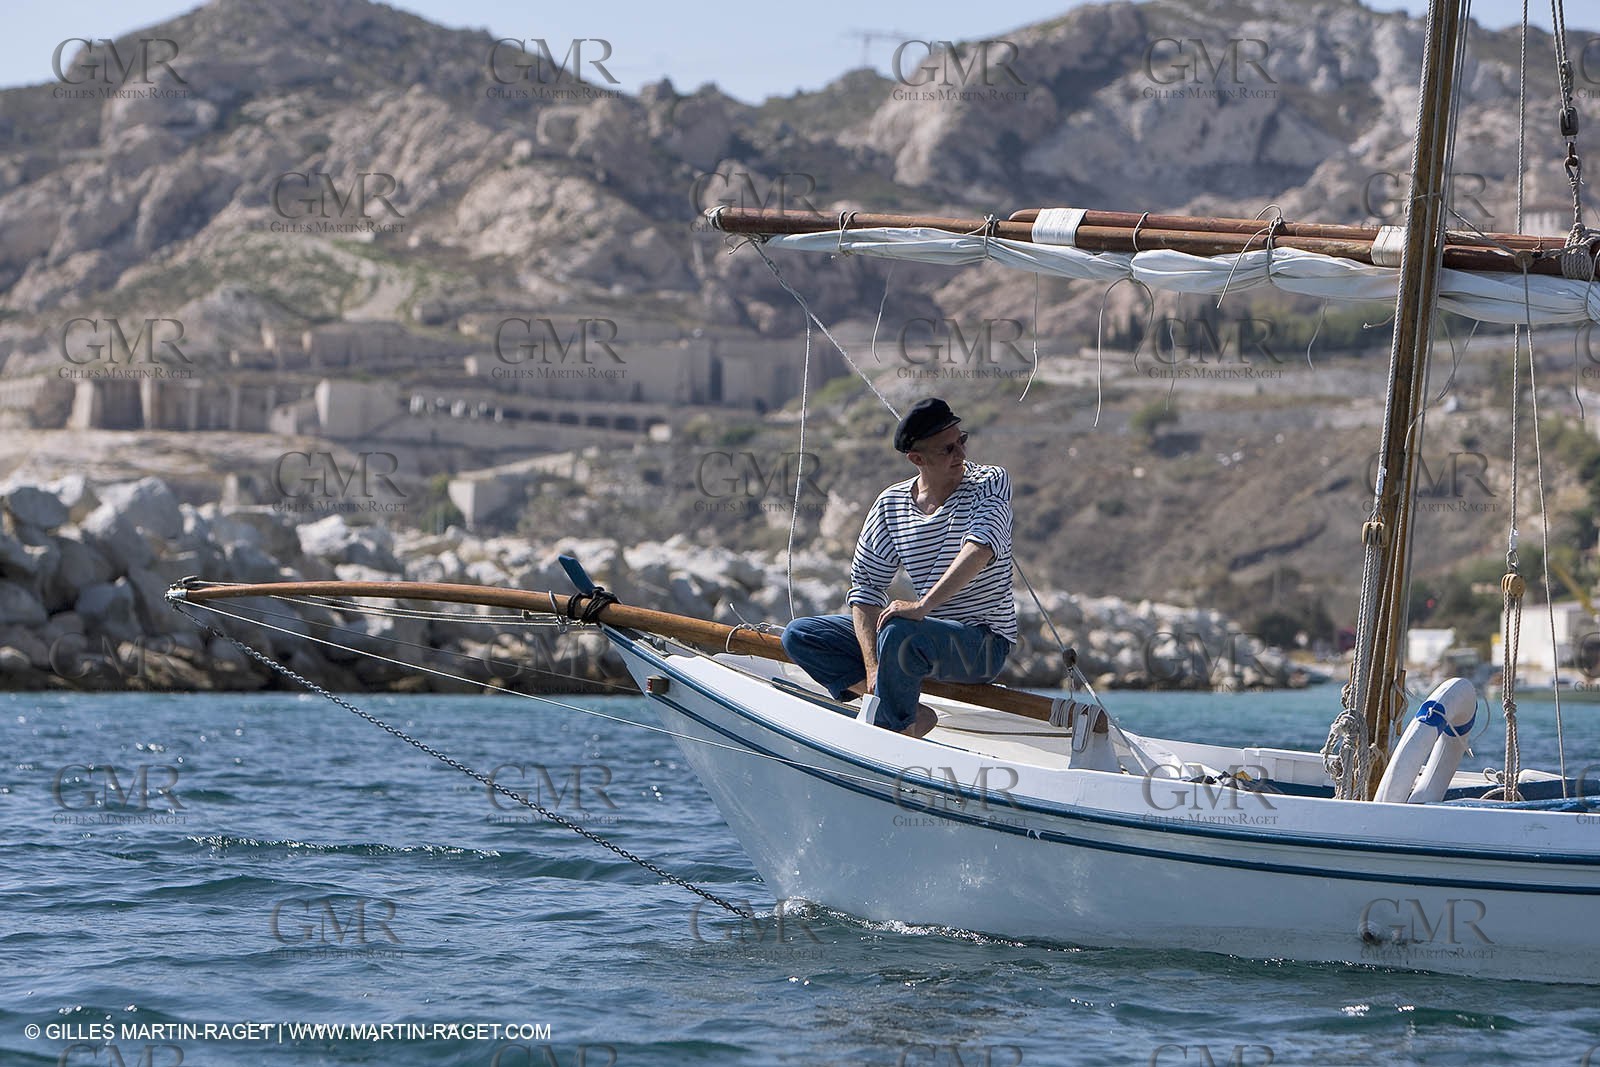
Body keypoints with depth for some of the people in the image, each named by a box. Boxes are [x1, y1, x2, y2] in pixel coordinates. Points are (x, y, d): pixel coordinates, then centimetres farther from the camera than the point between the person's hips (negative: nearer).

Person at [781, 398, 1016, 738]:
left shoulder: (990, 483, -11)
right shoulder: (891, 504, 2)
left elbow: (982, 548, -30)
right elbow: (866, 585, 1)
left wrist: (923, 605, -42)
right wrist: (872, 667, -14)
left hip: (986, 643, -7)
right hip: (926, 633, 7)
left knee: (898, 633, -37)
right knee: (799, 635, -2)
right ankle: (914, 715, -12)